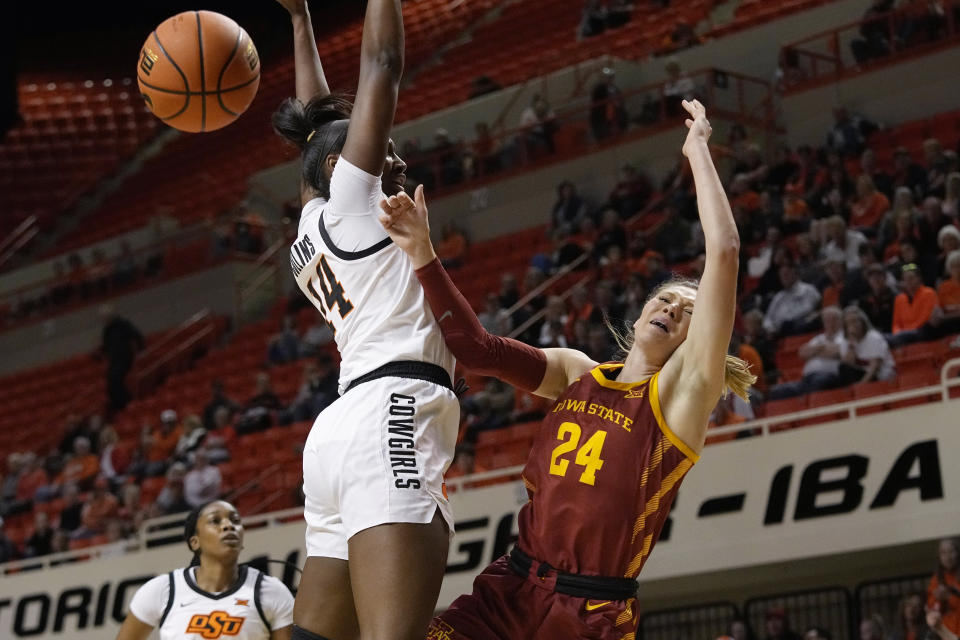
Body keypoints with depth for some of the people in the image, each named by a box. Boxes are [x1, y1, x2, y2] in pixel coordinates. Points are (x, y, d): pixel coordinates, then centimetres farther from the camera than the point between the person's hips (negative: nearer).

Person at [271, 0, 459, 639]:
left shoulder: (313, 221, 23)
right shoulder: (349, 196, 4)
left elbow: (318, 120, 37)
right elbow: (383, 62, 2)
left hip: (340, 434, 10)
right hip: (388, 423, -10)